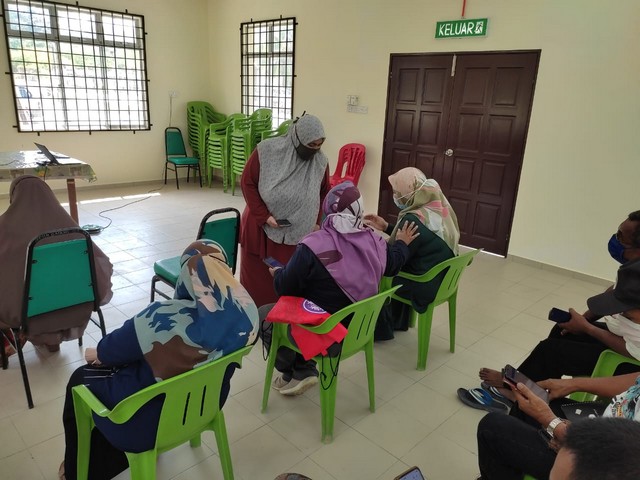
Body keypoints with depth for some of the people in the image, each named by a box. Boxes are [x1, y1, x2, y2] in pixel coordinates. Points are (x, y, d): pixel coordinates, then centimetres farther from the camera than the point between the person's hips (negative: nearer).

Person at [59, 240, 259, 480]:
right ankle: (112, 459, 47)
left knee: (80, 380, 22)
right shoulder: (246, 312, -18)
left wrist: (98, 353, 12)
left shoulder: (165, 318, -32)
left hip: (155, 418, -5)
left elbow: (121, 344, -12)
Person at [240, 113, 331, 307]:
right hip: (260, 228, -1)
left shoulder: (320, 162, -5)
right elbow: (247, 182, -7)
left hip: (296, 234, 1)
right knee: (256, 279, 11)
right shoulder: (267, 151, -14)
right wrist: (264, 216, -14)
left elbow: (324, 194, 11)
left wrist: (317, 223, 3)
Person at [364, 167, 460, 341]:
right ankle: (398, 321, 36)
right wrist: (386, 227, 9)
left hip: (424, 287, -9)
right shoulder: (439, 208, 0)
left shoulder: (413, 220, -28)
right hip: (442, 279, 9)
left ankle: (380, 330, 24)